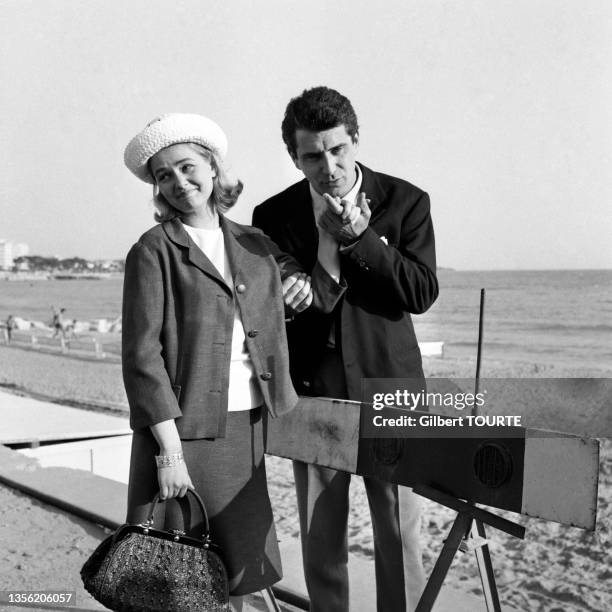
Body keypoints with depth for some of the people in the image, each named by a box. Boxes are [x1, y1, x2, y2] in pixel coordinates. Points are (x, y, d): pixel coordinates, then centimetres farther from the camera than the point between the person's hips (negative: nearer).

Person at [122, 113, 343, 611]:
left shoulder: (256, 245, 10)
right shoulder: (153, 252, -5)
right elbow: (142, 356, -11)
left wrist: (307, 285, 1)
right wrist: (169, 450, -16)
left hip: (248, 426, 5)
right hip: (183, 430, -4)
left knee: (240, 567, 11)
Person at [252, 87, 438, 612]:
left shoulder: (405, 201, 0)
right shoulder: (274, 216, 3)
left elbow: (422, 292, -9)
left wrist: (358, 237, -17)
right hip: (312, 392, 2)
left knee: (400, 538, 4)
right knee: (320, 543, 10)